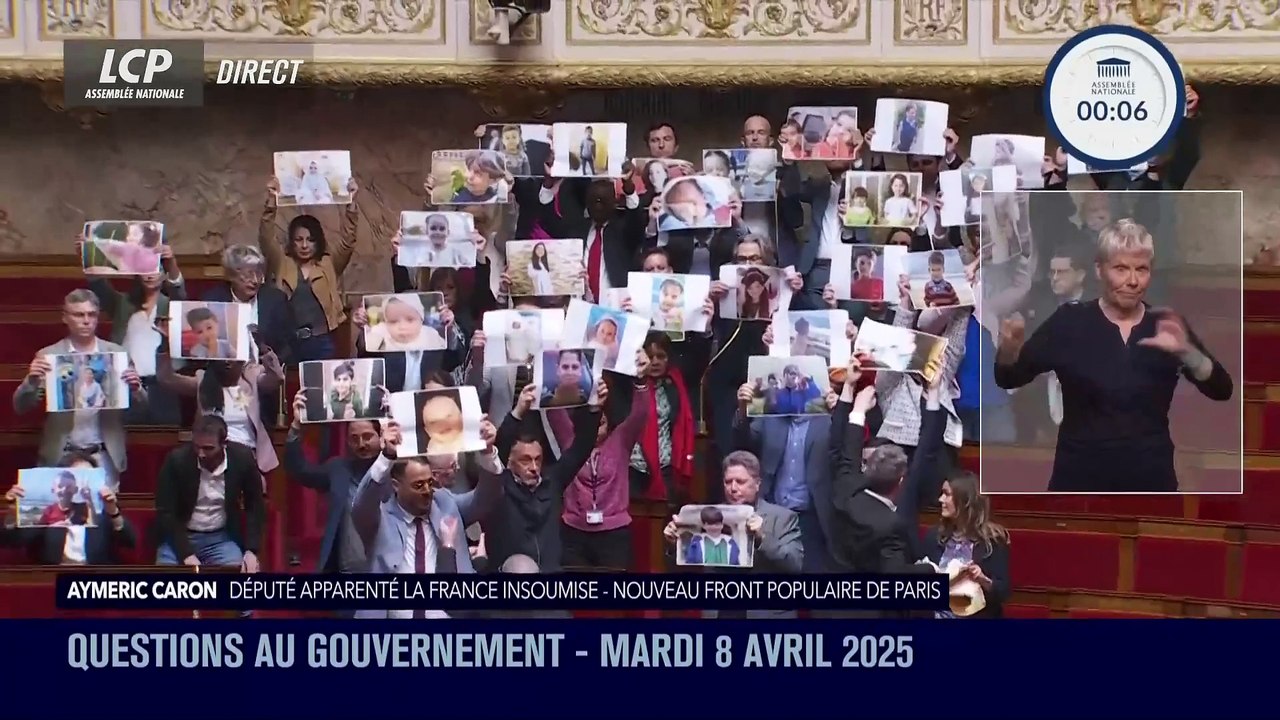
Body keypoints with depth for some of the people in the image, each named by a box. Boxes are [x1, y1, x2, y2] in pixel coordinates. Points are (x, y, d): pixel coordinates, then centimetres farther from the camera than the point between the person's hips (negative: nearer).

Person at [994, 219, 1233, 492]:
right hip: (1080, 479, -2)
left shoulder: (1165, 326, 3)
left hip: (1150, 480, 2)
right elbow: (1008, 379, -3)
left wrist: (1186, 352, -22)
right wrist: (1010, 349, -25)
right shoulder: (1070, 321, -2)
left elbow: (1222, 391, -4)